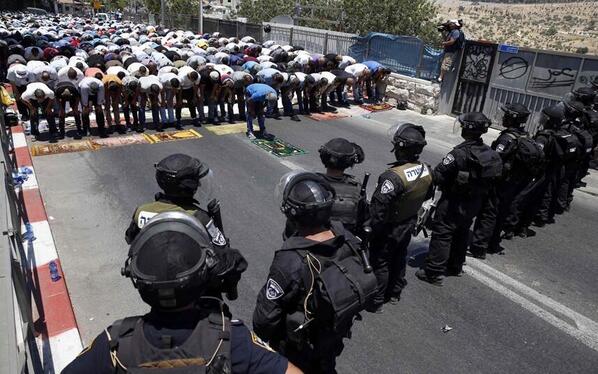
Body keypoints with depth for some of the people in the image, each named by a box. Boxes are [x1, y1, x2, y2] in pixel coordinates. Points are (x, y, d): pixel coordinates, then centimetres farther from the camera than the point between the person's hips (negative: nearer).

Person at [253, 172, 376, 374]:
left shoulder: (289, 262, -40)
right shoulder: (347, 238, -22)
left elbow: (267, 315, -27)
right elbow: (363, 279, -4)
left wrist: (261, 339, -5)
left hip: (298, 349, -4)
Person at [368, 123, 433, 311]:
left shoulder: (393, 176, -35)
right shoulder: (426, 170, -11)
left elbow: (379, 207, -30)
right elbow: (428, 195, 7)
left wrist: (373, 227, -15)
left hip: (389, 228, -7)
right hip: (409, 224, 7)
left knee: (380, 263, 12)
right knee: (399, 259, 25)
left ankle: (376, 301, 26)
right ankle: (395, 293, 44)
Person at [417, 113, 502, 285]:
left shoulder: (460, 153, -26)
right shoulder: (490, 153, -3)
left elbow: (438, 175, -24)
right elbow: (491, 180, 5)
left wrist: (431, 175, -3)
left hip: (454, 203, -7)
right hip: (475, 203, 8)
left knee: (442, 235, 2)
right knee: (461, 233, 22)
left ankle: (434, 272, 7)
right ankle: (455, 266, 39)